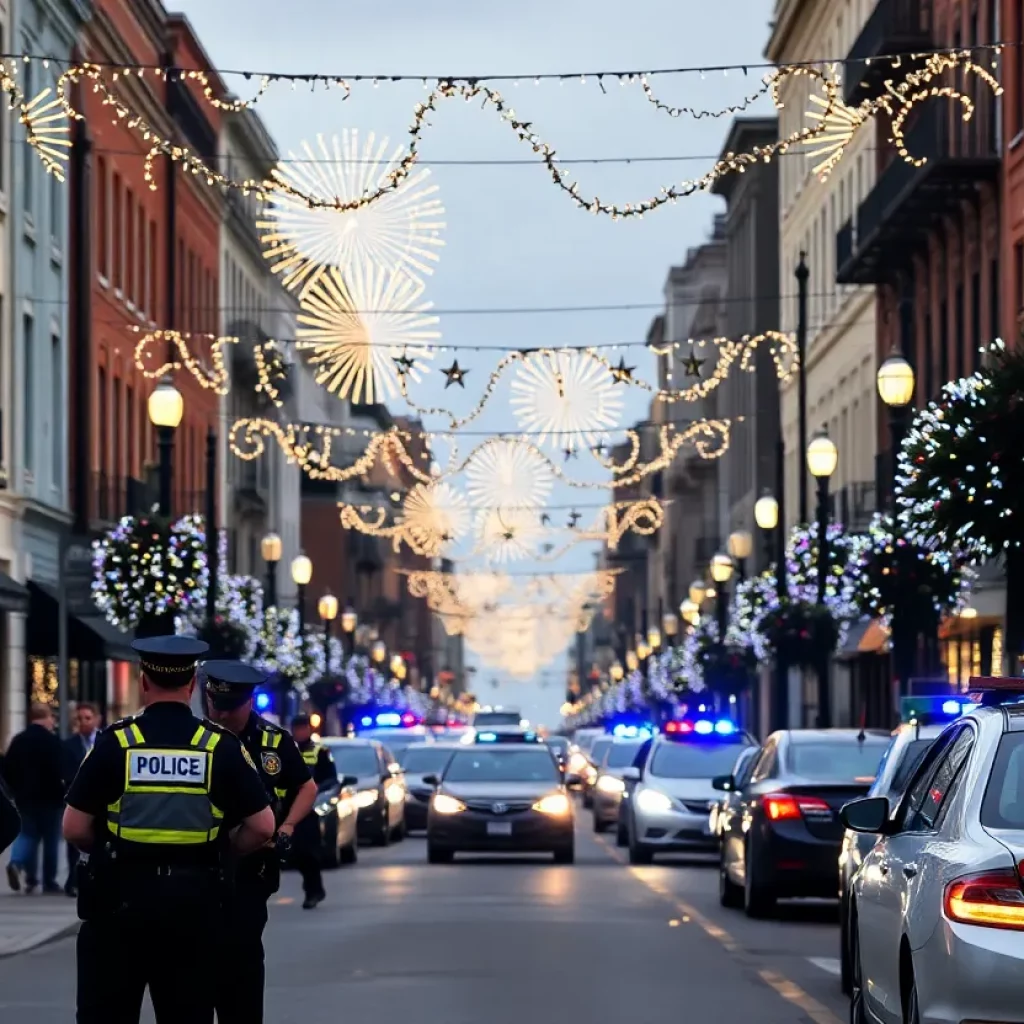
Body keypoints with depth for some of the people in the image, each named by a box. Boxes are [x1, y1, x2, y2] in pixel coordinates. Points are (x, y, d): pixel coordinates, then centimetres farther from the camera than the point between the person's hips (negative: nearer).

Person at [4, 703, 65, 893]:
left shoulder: (18, 740, 4)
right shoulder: (53, 741, -12)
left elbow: (7, 769, 5)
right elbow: (59, 770, -19)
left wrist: (16, 790, 15)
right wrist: (60, 791, -6)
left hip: (25, 797, 4)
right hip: (48, 798, -4)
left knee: (27, 835, 12)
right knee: (50, 839, 6)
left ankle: (16, 863, -15)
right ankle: (49, 882, 10)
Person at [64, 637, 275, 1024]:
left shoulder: (116, 742, -6)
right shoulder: (221, 746, -2)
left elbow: (75, 829, -6)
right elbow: (262, 827, -3)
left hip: (120, 895, -1)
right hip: (194, 900, 2)